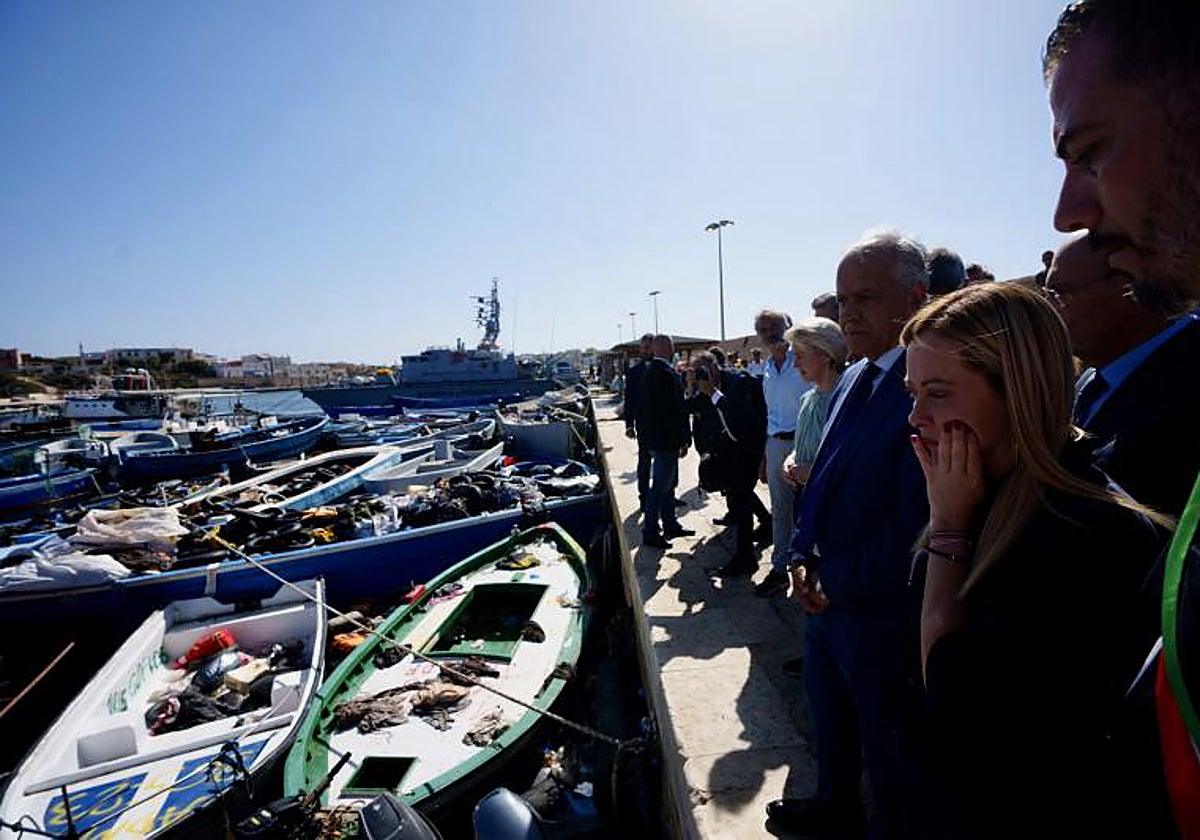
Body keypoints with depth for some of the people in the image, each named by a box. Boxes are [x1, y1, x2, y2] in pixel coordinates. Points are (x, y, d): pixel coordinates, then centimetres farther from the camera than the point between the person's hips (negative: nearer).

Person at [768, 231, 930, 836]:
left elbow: (916, 523, -26)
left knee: (885, 741, 16)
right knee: (828, 718, 28)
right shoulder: (851, 381, 6)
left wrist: (836, 580, -16)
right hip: (825, 593, 9)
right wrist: (804, 558, 1)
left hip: (881, 610, -8)